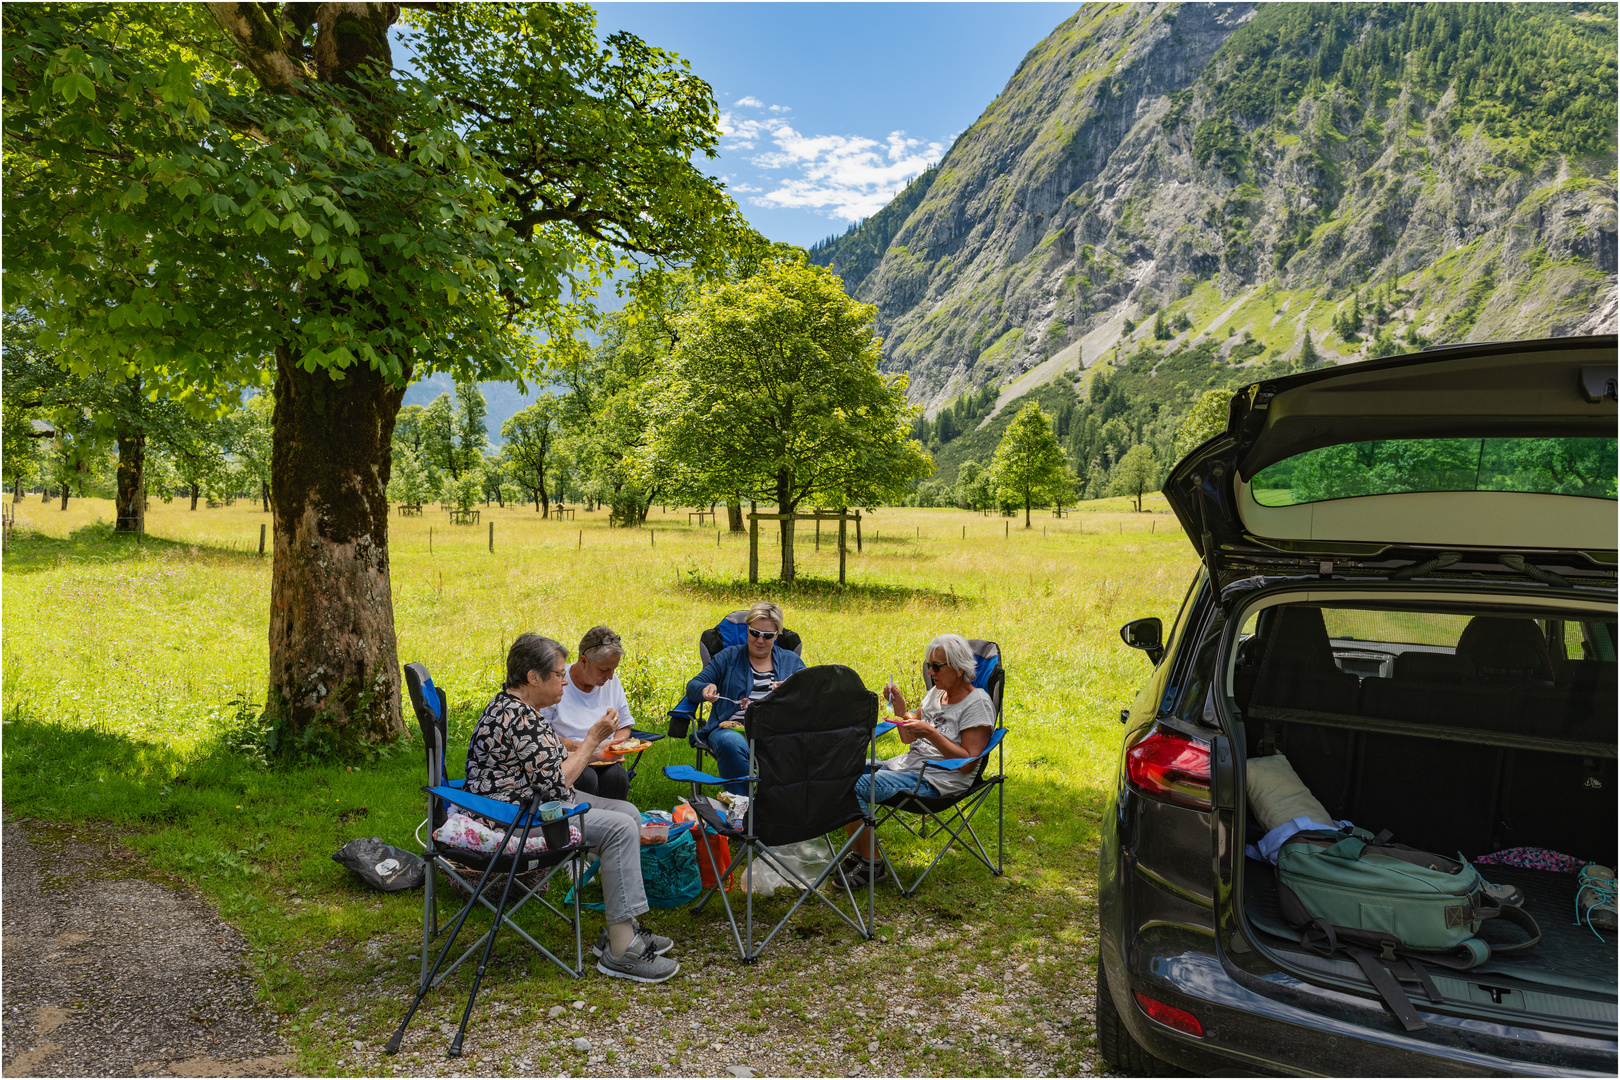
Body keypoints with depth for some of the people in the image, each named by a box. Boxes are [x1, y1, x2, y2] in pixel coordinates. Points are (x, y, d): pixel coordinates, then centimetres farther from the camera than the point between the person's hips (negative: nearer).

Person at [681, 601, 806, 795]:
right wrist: (705, 689, -11)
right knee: (731, 744, -38)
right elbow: (693, 686, 14)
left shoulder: (791, 660, 21)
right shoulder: (728, 657, 17)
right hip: (732, 728, 0)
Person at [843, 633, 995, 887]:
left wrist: (931, 733, -21)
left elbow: (968, 762, -15)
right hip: (908, 765, 9)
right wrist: (899, 708, 3)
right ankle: (860, 851, 4)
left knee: (854, 787, -23)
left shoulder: (977, 703, -10)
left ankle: (871, 863, -8)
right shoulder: (936, 693, 14)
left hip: (937, 780, -9)